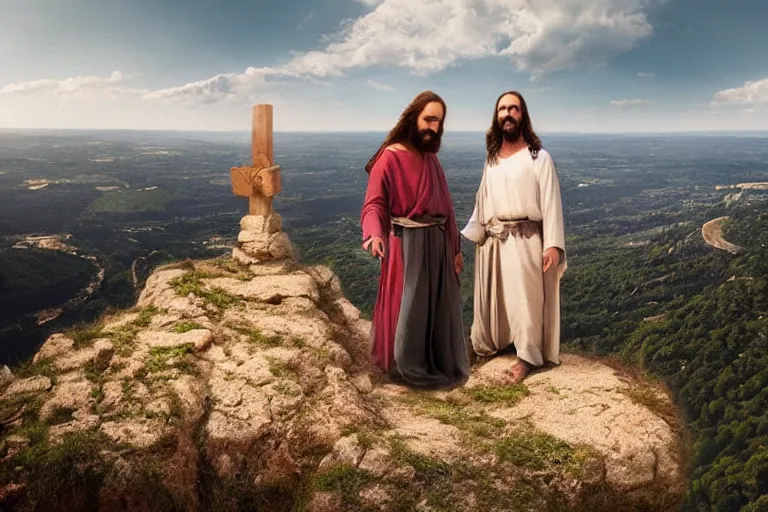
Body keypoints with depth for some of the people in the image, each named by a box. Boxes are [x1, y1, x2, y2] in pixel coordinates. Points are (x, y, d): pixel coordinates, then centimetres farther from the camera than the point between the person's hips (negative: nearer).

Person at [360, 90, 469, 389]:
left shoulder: (431, 158, 11)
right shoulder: (389, 157, -10)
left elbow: (444, 205, 11)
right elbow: (374, 204, -17)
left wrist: (455, 247, 11)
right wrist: (374, 235, -37)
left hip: (438, 243, 7)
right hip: (407, 244, -7)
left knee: (440, 307, 14)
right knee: (408, 308, 3)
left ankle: (441, 364, 32)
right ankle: (407, 369, 21)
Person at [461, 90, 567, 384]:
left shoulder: (539, 157, -3)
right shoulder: (491, 158, 14)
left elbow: (551, 201, -8)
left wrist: (553, 244, -15)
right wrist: (473, 234, 12)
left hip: (525, 239, -5)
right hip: (492, 239, 5)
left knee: (525, 298, -1)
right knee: (490, 295, 14)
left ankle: (528, 355, 10)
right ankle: (487, 344, 30)